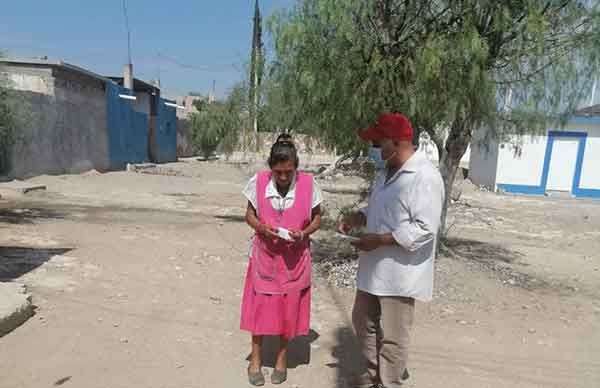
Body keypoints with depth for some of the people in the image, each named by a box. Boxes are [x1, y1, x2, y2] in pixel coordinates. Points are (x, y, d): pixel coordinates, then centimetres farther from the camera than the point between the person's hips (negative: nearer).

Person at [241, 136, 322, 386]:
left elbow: (316, 218, -1)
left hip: (294, 258, 0)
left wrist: (304, 233, -21)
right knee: (260, 306, 9)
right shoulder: (258, 182, -12)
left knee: (289, 308, 11)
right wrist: (261, 227, -20)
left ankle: (282, 358, 33)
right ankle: (255, 359, 30)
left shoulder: (308, 184, -13)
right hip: (264, 254, 0)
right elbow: (249, 215, 1)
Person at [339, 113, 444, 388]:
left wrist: (379, 240, -24)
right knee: (363, 322, 23)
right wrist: (357, 218, 2)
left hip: (399, 273, -10)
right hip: (374, 268, 10)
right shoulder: (387, 172, 10)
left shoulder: (425, 177, -20)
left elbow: (424, 230, -25)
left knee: (391, 337, 7)